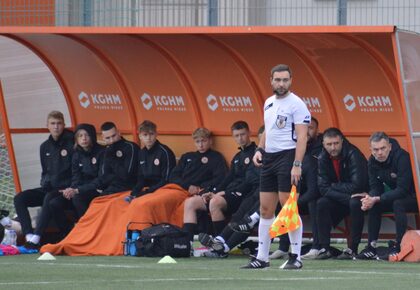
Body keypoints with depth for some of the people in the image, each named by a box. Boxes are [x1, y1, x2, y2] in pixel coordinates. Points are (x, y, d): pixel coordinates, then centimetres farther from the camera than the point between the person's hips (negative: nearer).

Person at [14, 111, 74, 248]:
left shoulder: (71, 143, -6)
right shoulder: (45, 147, 13)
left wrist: (69, 188, -19)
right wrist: (45, 183, 1)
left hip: (66, 189, -7)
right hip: (49, 189, 7)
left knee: (49, 198, -37)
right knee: (19, 199, -12)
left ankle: (37, 237, -40)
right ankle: (29, 235, -26)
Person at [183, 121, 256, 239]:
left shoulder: (254, 153, -5)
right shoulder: (237, 157, 24)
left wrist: (225, 193, -16)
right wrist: (212, 192, 2)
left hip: (242, 194, -9)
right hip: (228, 193, 9)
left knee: (215, 202, -38)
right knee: (190, 202, 0)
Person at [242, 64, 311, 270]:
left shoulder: (296, 104, -9)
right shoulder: (269, 103, 15)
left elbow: (302, 137, -14)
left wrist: (297, 165, -22)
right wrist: (260, 150, 9)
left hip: (287, 157, -8)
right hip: (269, 158, 8)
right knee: (265, 209, 7)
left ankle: (296, 257, -2)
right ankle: (262, 257, 11)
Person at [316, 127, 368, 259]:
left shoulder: (353, 155, -23)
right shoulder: (323, 159, -7)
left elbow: (357, 185, -29)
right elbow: (323, 188, -12)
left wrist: (334, 186, -16)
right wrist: (346, 197, -25)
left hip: (359, 195, -5)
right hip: (339, 199, 5)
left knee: (355, 203, -36)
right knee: (322, 204, -20)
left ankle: (353, 249, -28)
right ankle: (324, 248, -17)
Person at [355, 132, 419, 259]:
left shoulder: (402, 157, -27)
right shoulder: (372, 161, -4)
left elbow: (403, 190, -30)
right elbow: (375, 187, 1)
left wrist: (376, 199, -32)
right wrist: (370, 198, -24)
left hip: (414, 196, -8)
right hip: (397, 195, 8)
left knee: (398, 204, -33)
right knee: (373, 206, -8)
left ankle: (399, 246, -27)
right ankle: (371, 247, -4)